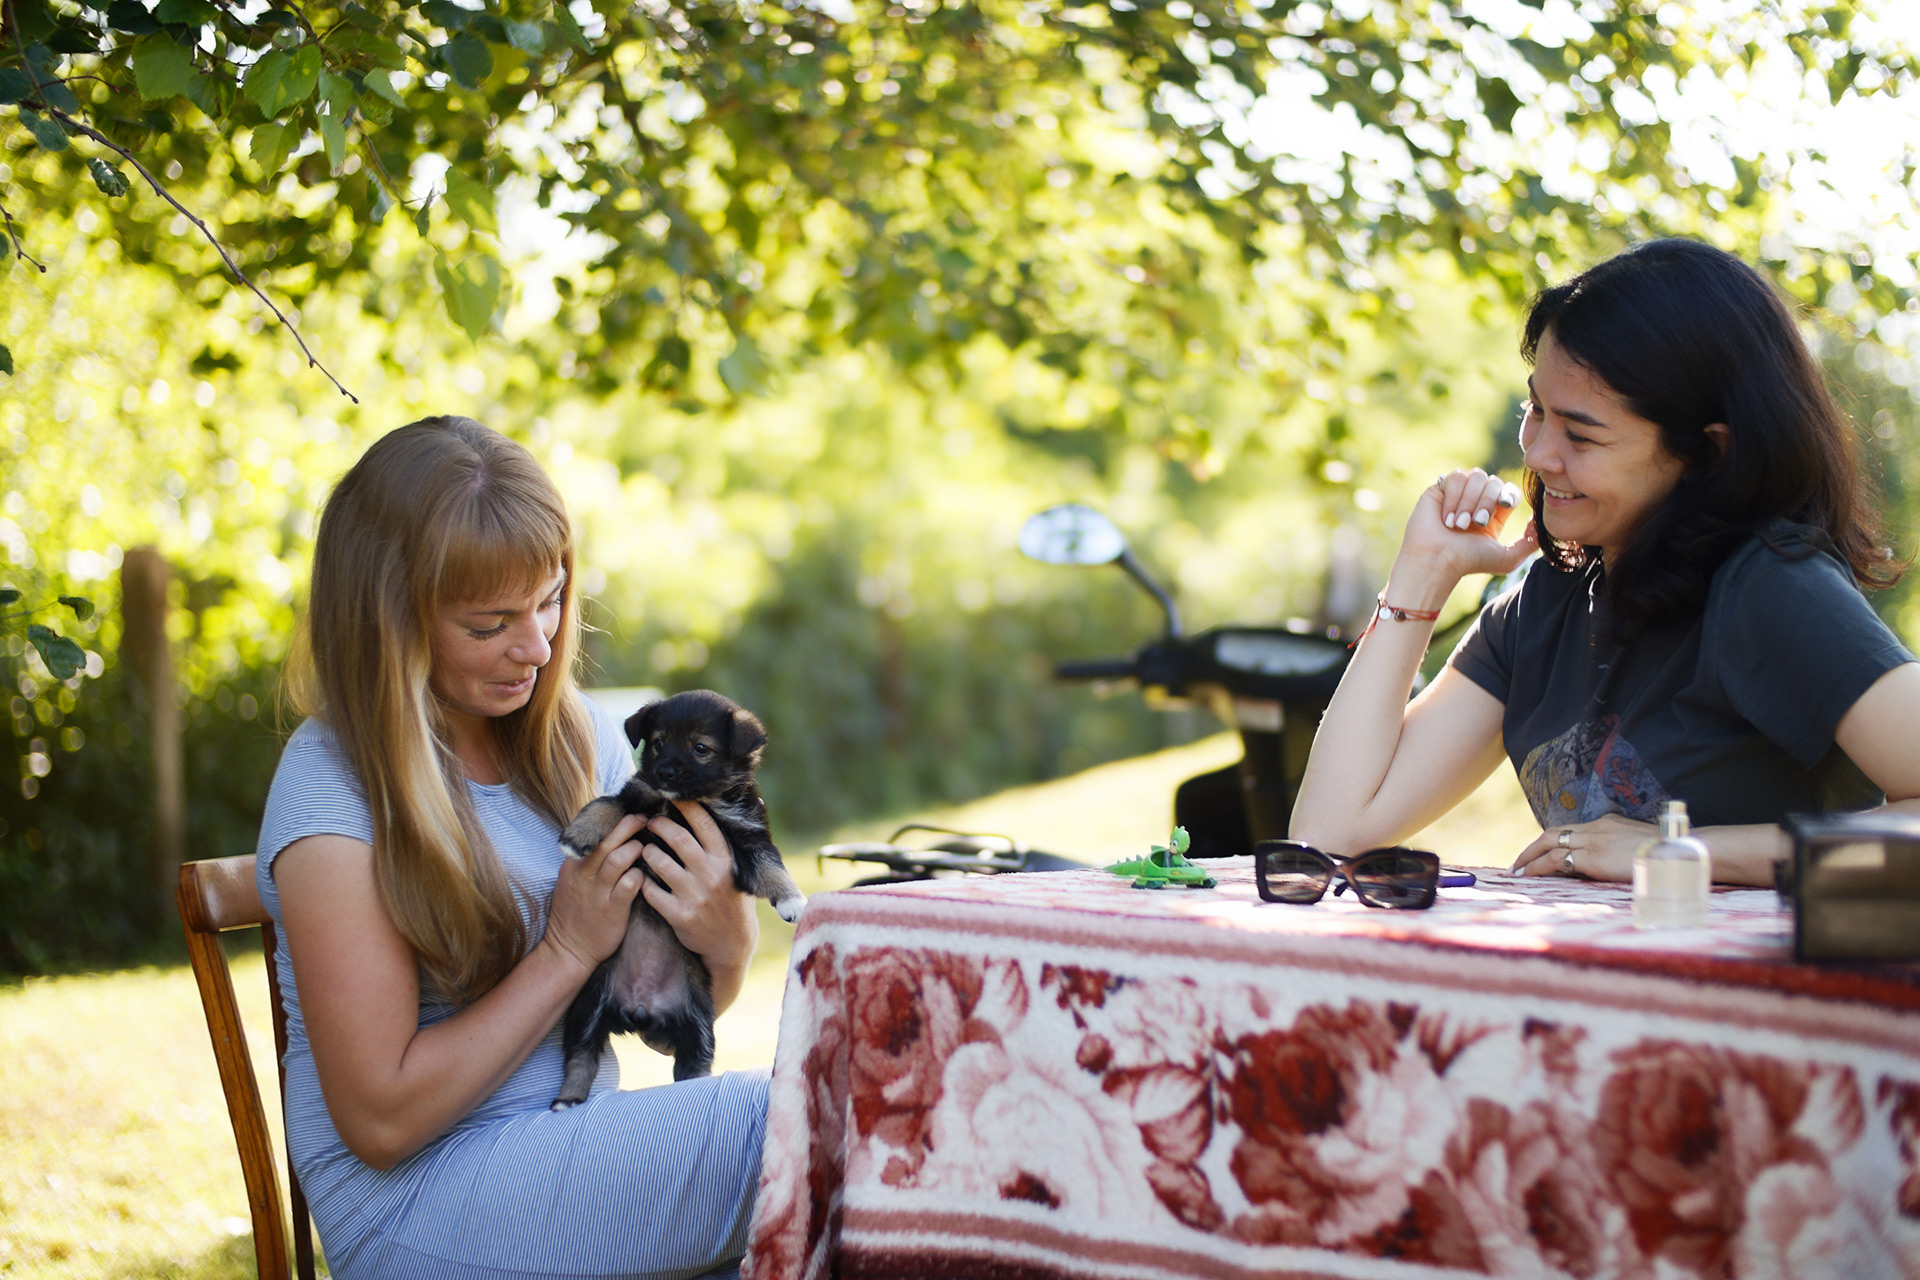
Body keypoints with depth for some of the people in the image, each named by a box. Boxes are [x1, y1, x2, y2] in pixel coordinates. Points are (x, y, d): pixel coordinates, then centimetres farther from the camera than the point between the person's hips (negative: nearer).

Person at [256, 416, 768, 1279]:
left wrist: (726, 944, -9)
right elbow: (380, 1118, -14)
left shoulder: (578, 739, 7)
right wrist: (571, 949, -14)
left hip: (578, 1155, 6)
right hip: (413, 1198, -6)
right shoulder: (332, 790, -12)